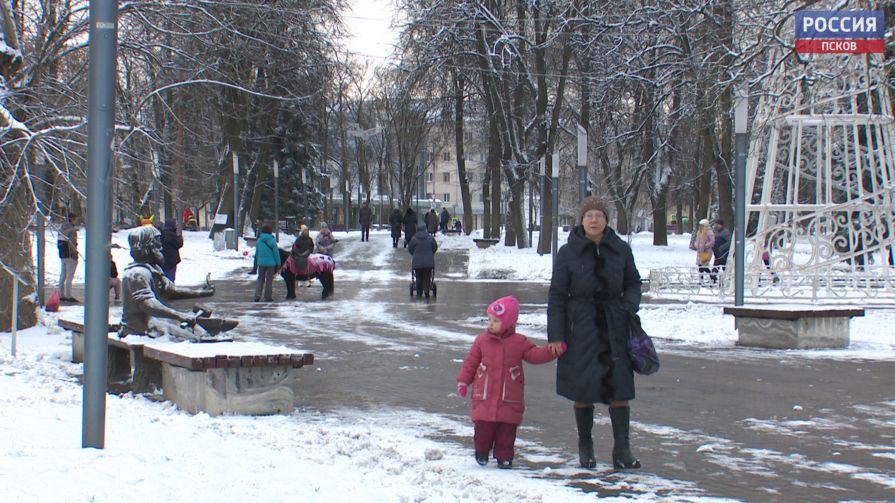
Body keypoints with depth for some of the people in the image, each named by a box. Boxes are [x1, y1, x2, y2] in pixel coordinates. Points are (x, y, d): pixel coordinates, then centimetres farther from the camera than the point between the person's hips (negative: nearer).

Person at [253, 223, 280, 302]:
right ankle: (268, 297, 9)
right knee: (269, 279, 5)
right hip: (271, 263, -3)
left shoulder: (259, 240, 1)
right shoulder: (272, 240, -12)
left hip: (261, 263, 3)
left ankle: (257, 295, 1)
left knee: (260, 279, 12)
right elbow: (276, 253, -9)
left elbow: (256, 253, 10)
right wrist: (278, 263, -1)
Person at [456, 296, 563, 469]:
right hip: (485, 396, 0)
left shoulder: (520, 342, 1)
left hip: (509, 399, 0)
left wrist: (551, 350, -15)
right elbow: (470, 362, 10)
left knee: (507, 427, 2)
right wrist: (463, 381, 6)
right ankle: (481, 450, 22)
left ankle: (504, 456, 15)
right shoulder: (482, 340, 4)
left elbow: (535, 355, 1)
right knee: (483, 425, -1)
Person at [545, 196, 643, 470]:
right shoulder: (568, 253, -3)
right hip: (581, 328, -1)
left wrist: (630, 306, -5)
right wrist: (555, 336, -5)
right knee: (583, 390, 4)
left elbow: (633, 282, 16)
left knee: (619, 387, -4)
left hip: (614, 328, 1)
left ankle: (622, 450, 0)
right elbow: (557, 296, -1)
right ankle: (585, 448, 18)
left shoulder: (620, 249, 2)